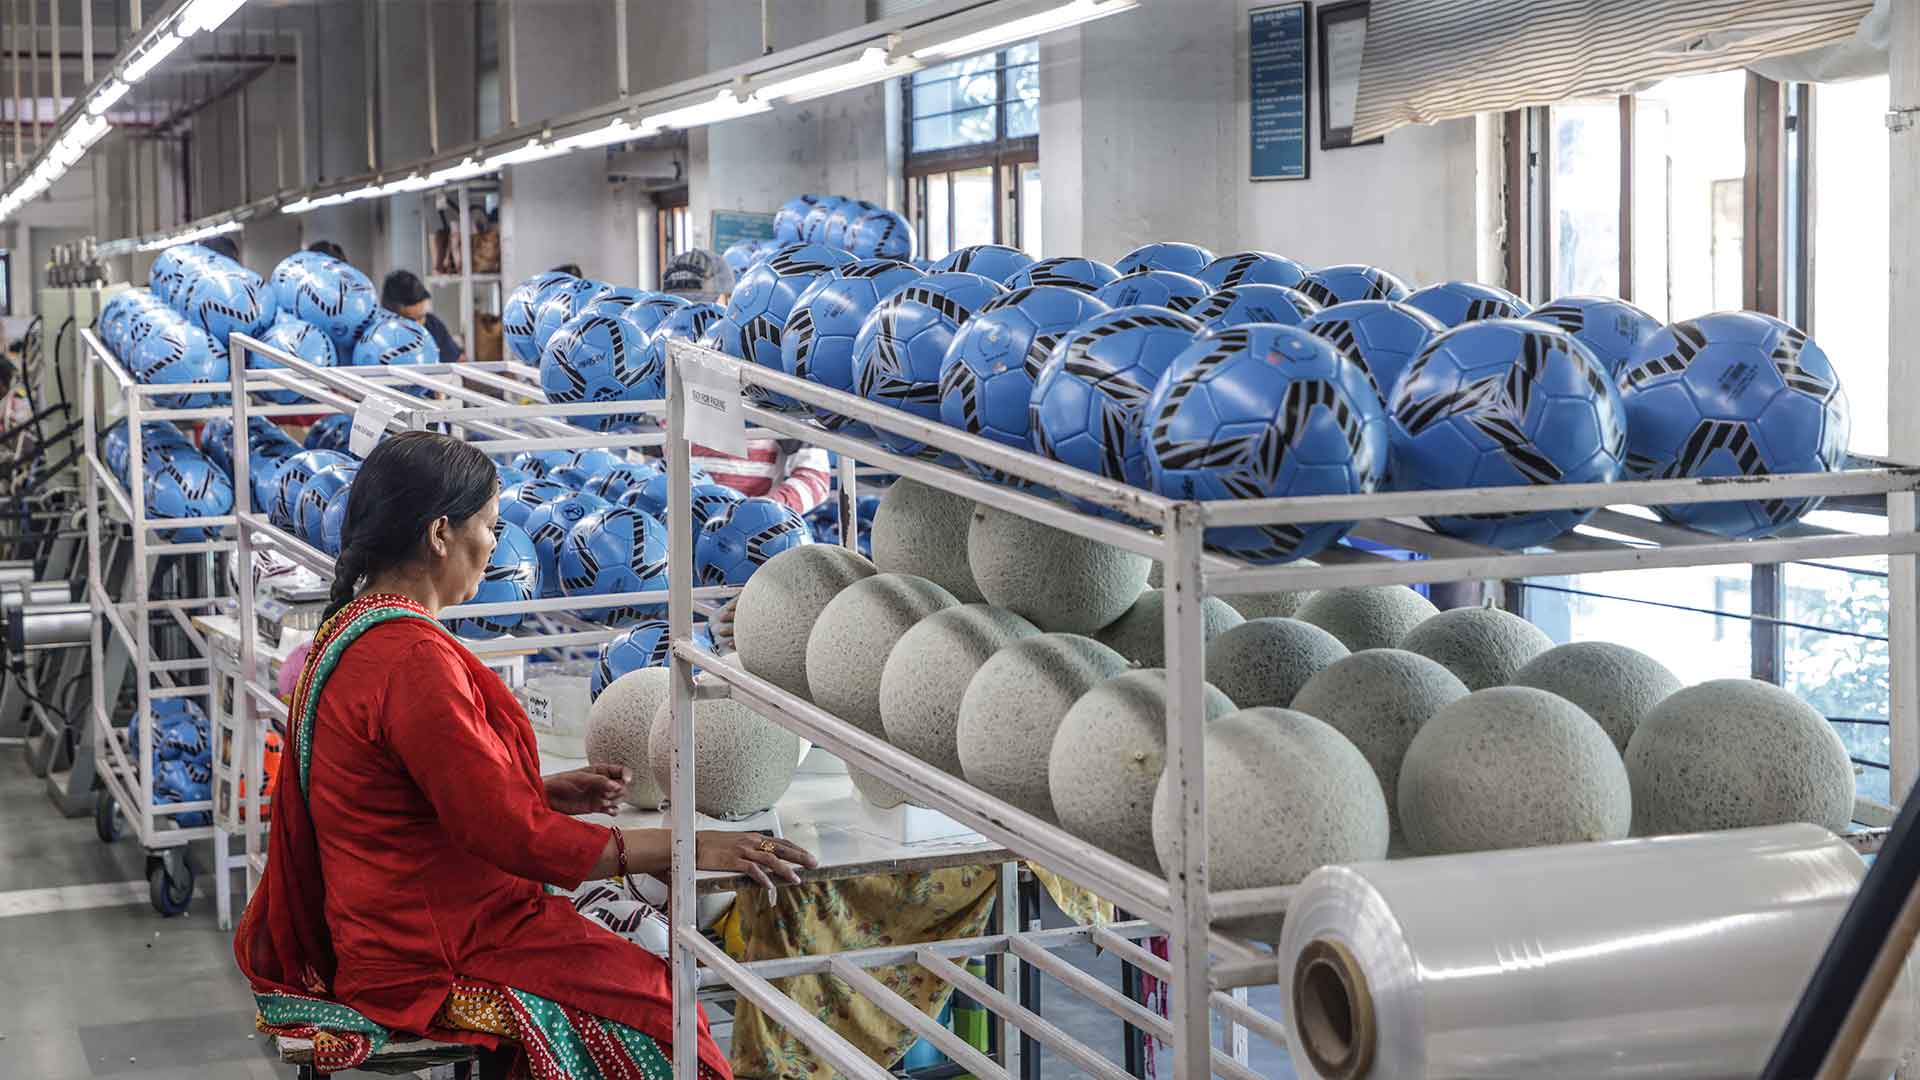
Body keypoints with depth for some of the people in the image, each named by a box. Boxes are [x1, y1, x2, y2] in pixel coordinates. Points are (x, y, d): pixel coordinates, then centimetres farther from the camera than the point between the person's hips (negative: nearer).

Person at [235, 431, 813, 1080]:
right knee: (660, 1007, -6)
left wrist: (545, 792, 12)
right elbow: (514, 836, -23)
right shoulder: (411, 659, -23)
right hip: (425, 963, -10)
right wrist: (691, 848, -18)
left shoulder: (350, 629, 10)